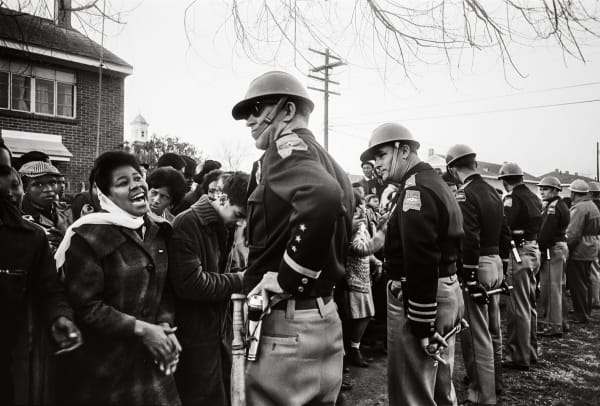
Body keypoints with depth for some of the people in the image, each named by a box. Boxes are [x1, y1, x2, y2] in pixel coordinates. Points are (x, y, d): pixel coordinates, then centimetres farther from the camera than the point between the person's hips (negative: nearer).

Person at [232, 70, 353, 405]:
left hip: (286, 327, -9)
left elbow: (323, 198, -34)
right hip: (326, 318, 9)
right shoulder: (330, 163, 15)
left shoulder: (287, 145, -12)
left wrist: (287, 278, -23)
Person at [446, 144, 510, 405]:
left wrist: (469, 278, -20)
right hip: (496, 265, 9)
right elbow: (505, 234, 16)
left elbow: (469, 240, -23)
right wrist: (502, 269, 20)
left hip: (476, 267, -9)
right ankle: (495, 382, 37)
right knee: (492, 328, 21)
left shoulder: (464, 194, -14)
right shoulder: (493, 192, 12)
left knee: (477, 334, -1)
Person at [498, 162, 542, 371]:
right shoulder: (533, 197, 11)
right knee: (529, 305, 18)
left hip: (520, 252, -9)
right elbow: (538, 225, 11)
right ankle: (531, 352, 29)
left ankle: (519, 358, 5)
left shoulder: (512, 198, -14)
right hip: (534, 249, 9)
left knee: (517, 308, -2)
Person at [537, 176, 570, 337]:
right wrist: (542, 248, 12)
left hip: (552, 249, -10)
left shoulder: (552, 207, -16)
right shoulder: (562, 205, 15)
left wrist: (539, 250, -15)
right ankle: (561, 322, 27)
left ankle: (554, 326, 0)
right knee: (559, 287, 17)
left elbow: (546, 232, -20)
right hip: (562, 247, 10)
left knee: (551, 288, -5)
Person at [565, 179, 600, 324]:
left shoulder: (579, 208, -19)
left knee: (577, 283, -2)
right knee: (586, 281, 17)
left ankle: (581, 315, 4)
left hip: (579, 251, -10)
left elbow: (573, 234, -23)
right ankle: (587, 311, 27)